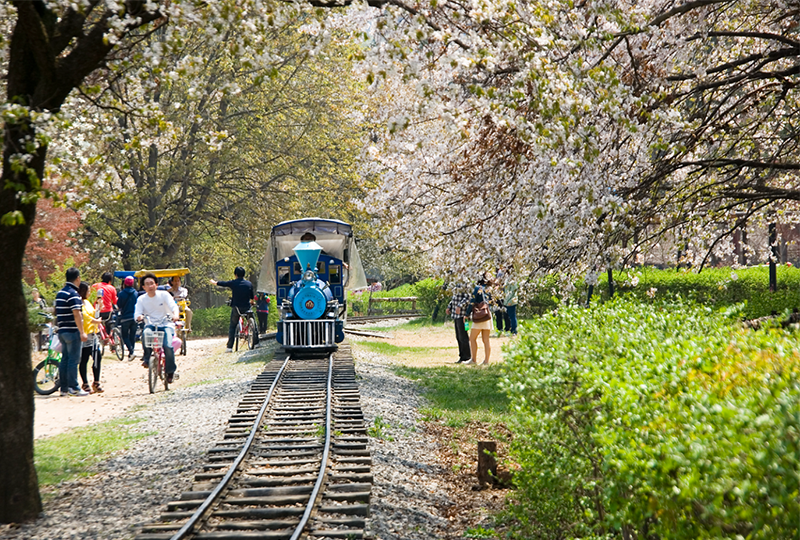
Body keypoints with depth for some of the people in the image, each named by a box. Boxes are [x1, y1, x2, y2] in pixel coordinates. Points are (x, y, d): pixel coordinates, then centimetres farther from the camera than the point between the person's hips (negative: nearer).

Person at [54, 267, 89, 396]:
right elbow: (76, 314, -20)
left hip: (62, 331, 9)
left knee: (65, 359, 11)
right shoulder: (73, 294, -15)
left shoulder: (60, 293, 14)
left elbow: (57, 312, 20)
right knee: (73, 360, -5)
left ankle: (64, 388, 13)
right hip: (72, 331, -9)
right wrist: (82, 332, -19)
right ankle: (73, 388, -3)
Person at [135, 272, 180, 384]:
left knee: (168, 345, -25)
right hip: (151, 324, 2)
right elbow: (137, 313, -7)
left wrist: (176, 315, -38)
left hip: (166, 324, -1)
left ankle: (170, 371, -6)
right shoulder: (141, 299, 3)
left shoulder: (164, 295, -2)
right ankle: (146, 359, -16)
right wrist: (139, 316, -33)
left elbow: (174, 306, -15)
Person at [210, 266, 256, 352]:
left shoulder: (233, 283, -3)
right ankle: (256, 342, 12)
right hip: (247, 308, 1)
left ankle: (229, 347, -2)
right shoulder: (249, 284, 2)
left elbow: (220, 283, 12)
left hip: (236, 307, -1)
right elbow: (252, 297, 13)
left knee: (232, 326, 6)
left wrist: (213, 282, 34)